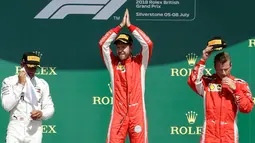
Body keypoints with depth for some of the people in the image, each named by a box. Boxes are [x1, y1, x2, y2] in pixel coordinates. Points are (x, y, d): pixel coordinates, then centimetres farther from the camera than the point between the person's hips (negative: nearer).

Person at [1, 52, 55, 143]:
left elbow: (50, 108, 7)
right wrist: (20, 84, -12)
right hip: (15, 129, -2)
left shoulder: (42, 84, 7)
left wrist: (41, 113, -16)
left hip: (35, 130, 2)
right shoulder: (9, 81, 1)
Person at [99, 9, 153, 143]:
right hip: (118, 114, 1)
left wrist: (130, 25, -3)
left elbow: (148, 43, -7)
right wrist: (120, 26, -1)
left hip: (137, 113, -1)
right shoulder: (113, 63, 8)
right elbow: (103, 43, -1)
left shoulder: (139, 62, 6)